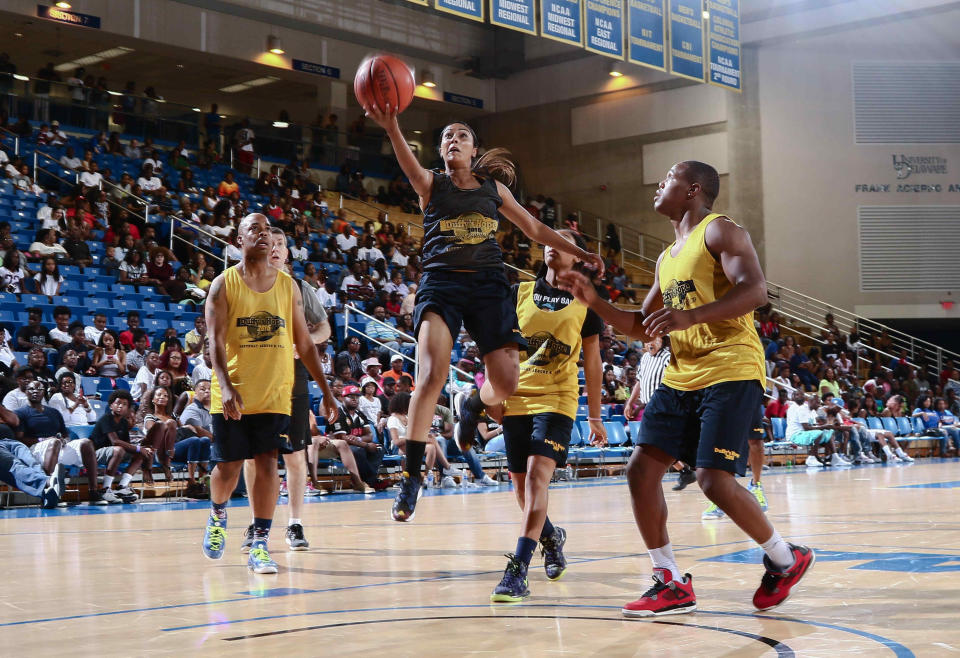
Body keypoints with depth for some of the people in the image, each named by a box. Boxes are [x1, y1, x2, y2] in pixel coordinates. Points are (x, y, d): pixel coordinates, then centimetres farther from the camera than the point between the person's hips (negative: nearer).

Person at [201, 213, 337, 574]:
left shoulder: (288, 285, 7)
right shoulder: (224, 284, -2)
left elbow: (304, 342, 11)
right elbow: (216, 341, -9)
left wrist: (325, 391, 8)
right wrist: (226, 386, -24)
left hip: (274, 394, 2)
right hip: (233, 395, -2)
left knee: (267, 464, -5)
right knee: (228, 466, 5)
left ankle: (260, 546, 0)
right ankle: (217, 515, 36)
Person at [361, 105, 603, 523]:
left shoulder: (493, 186, 17)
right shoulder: (431, 184, 7)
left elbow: (534, 229, 25)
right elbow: (409, 164, -17)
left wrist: (578, 253, 20)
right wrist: (391, 128, -38)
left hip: (488, 285, 3)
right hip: (441, 283, -3)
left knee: (505, 385, -5)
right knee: (432, 376, -23)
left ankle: (472, 406, 34)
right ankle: (410, 479, -15)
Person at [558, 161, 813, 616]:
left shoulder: (720, 232, -4)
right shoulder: (667, 259, 22)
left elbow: (755, 290, -20)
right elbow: (641, 327, 27)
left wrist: (690, 315, -32)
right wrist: (593, 301, 13)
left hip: (730, 371, -8)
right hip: (681, 376, 9)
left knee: (714, 480, -15)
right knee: (641, 468, -3)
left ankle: (786, 560, 9)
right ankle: (671, 584, 4)